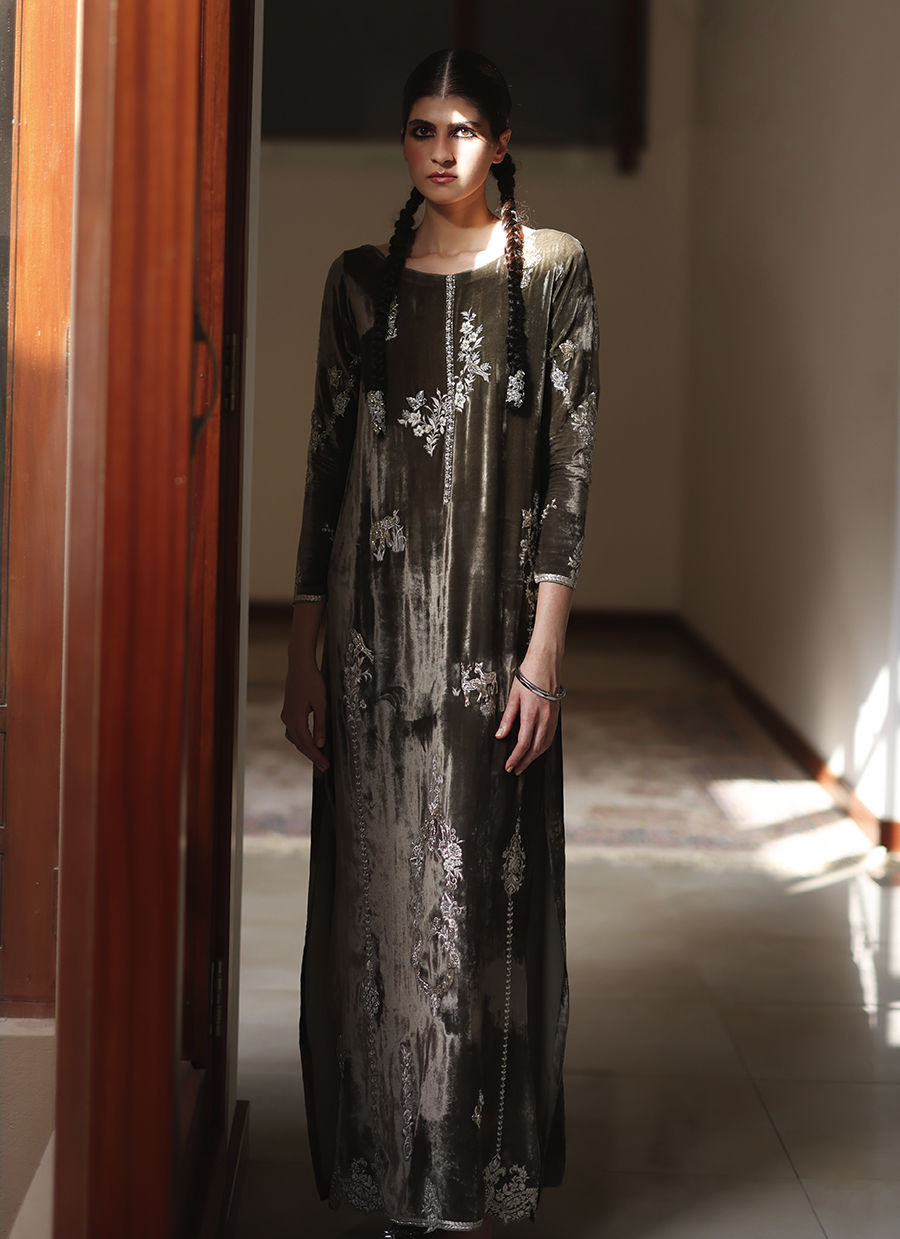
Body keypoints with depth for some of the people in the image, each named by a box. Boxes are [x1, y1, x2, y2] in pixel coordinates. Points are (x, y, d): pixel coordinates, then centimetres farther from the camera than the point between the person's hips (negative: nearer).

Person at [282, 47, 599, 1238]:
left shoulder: (552, 268, 1)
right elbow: (327, 459, 9)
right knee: (375, 895, 6)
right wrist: (303, 651, 5)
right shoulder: (362, 278, 9)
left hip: (490, 619, -3)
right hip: (374, 620, 3)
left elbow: (570, 461, -4)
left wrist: (543, 653, -11)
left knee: (479, 894, -1)